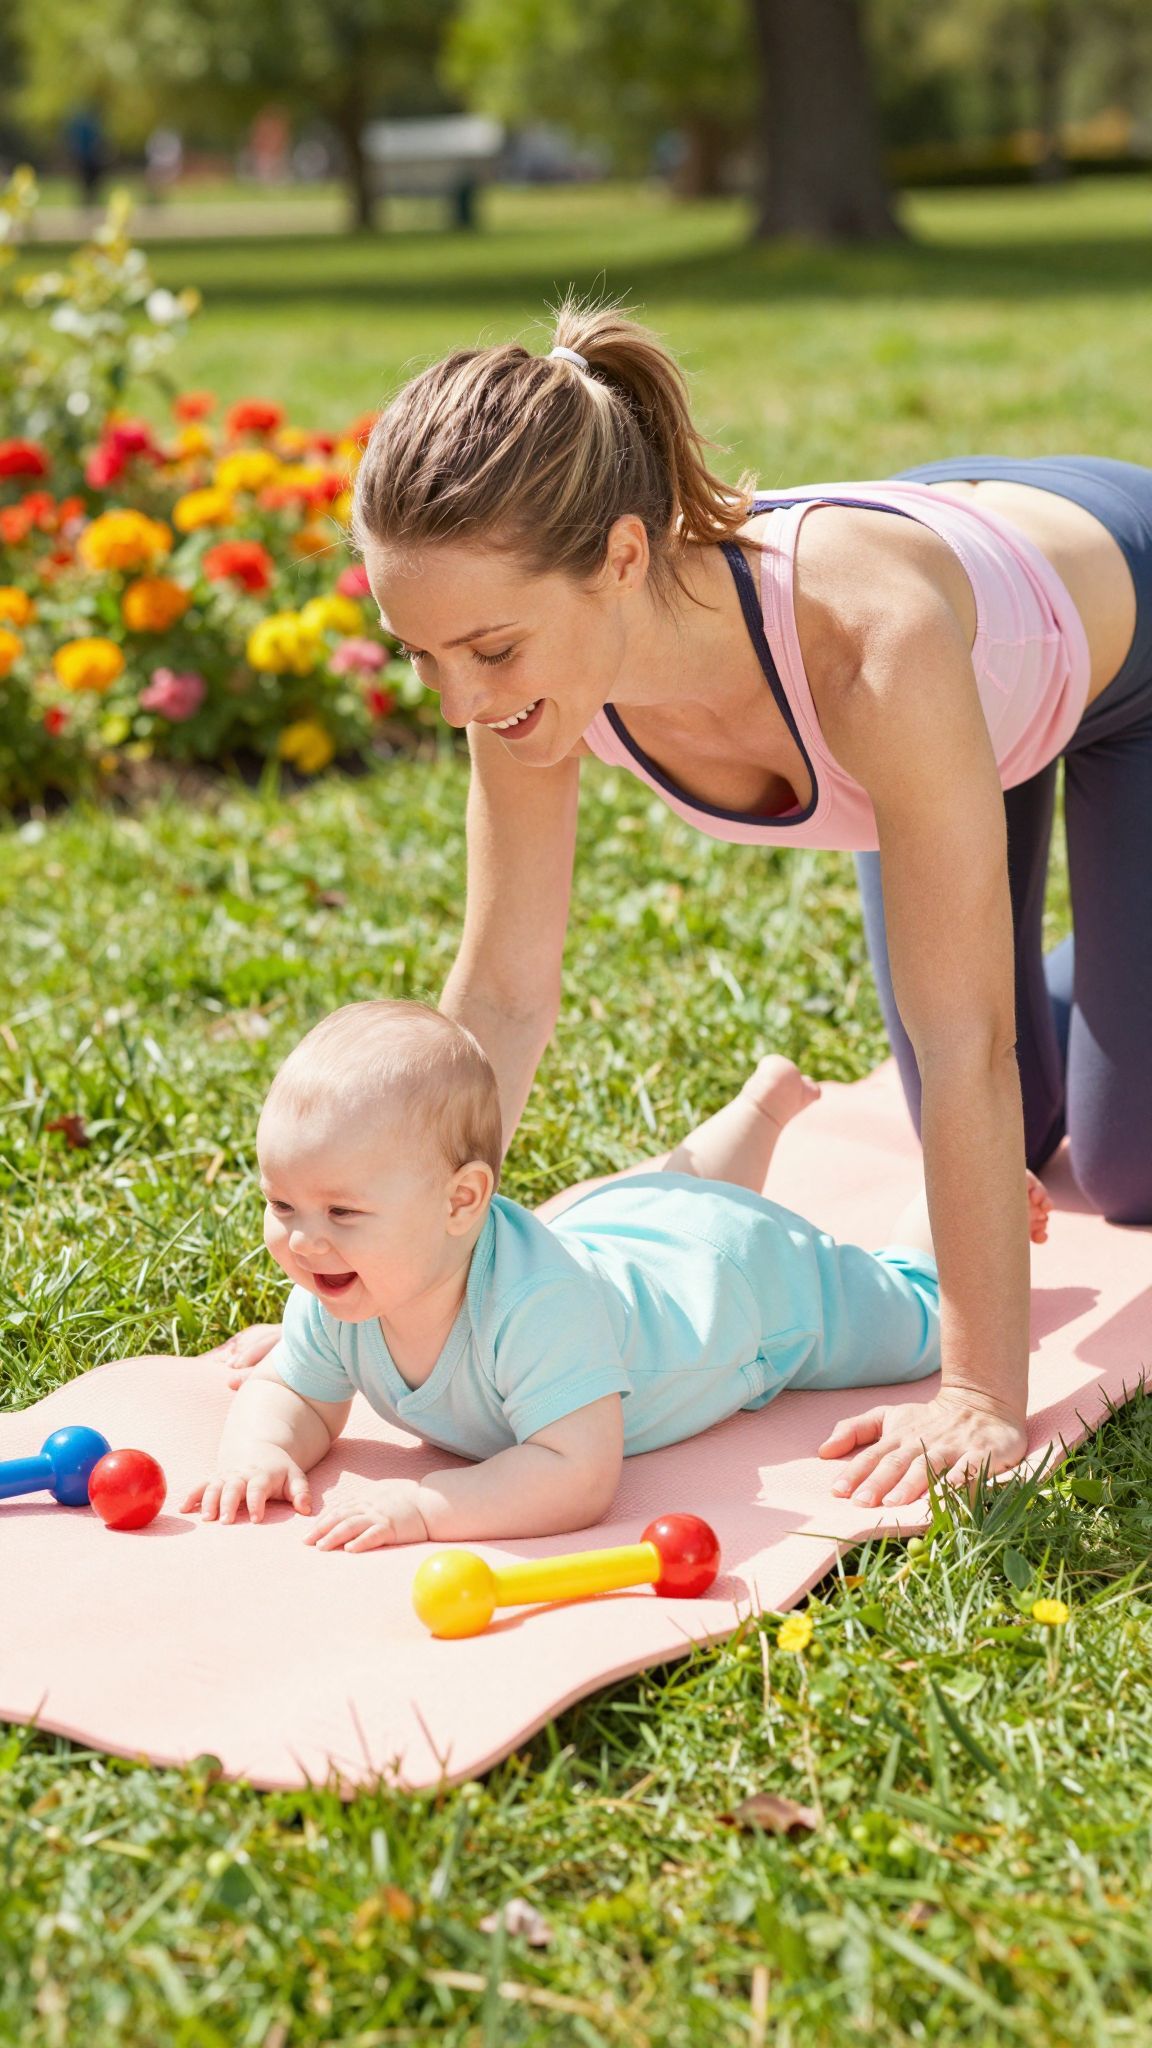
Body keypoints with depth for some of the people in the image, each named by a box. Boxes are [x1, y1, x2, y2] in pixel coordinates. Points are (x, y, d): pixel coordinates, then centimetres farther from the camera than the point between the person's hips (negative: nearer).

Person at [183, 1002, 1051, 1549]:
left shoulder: (537, 1303, -50)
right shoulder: (339, 1295, -30)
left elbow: (580, 1476, -53)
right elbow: (288, 1393, -13)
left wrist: (425, 1505, -59)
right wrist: (261, 1448, -36)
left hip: (744, 1271, -6)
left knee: (925, 1312, 20)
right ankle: (763, 1101, 59)